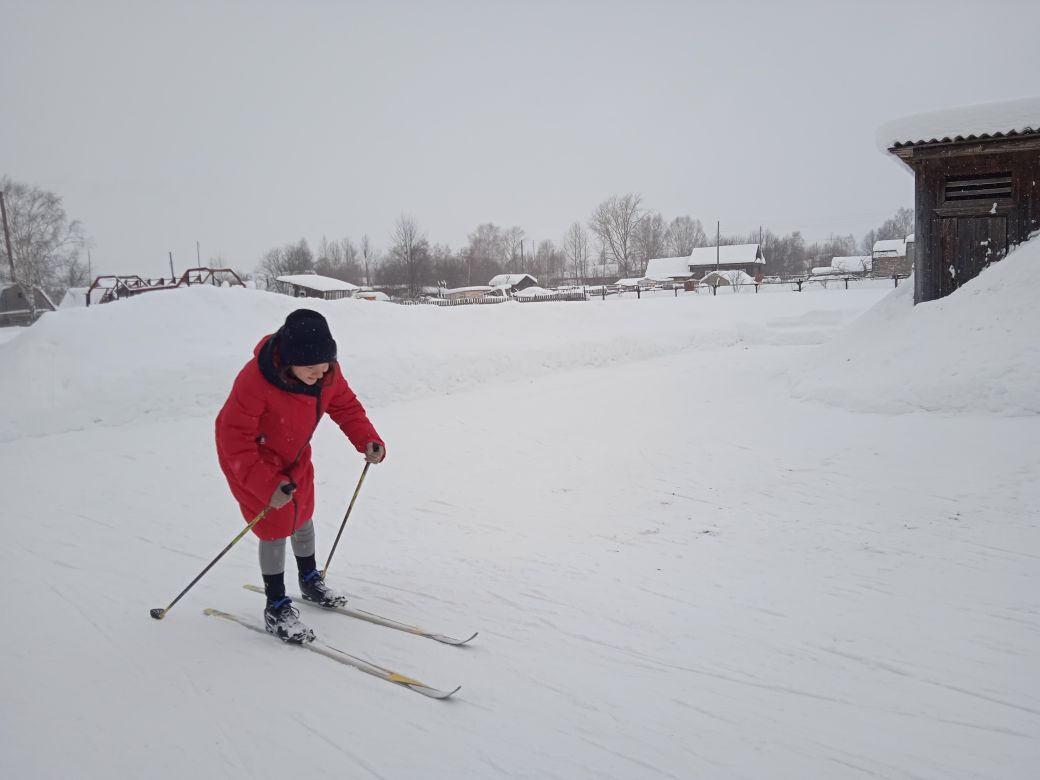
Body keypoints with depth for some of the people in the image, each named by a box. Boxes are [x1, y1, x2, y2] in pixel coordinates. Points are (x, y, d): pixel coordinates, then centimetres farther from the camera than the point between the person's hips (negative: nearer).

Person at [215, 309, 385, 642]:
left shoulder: (326, 371, -22)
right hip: (251, 461, -6)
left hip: (295, 456, 7)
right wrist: (267, 485, -38)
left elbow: (345, 405, -6)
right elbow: (235, 441, -34)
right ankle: (276, 607, 14)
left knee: (303, 517, 20)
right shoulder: (255, 380, -39)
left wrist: (367, 440, -22)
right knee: (276, 528, -5)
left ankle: (310, 581, 44)